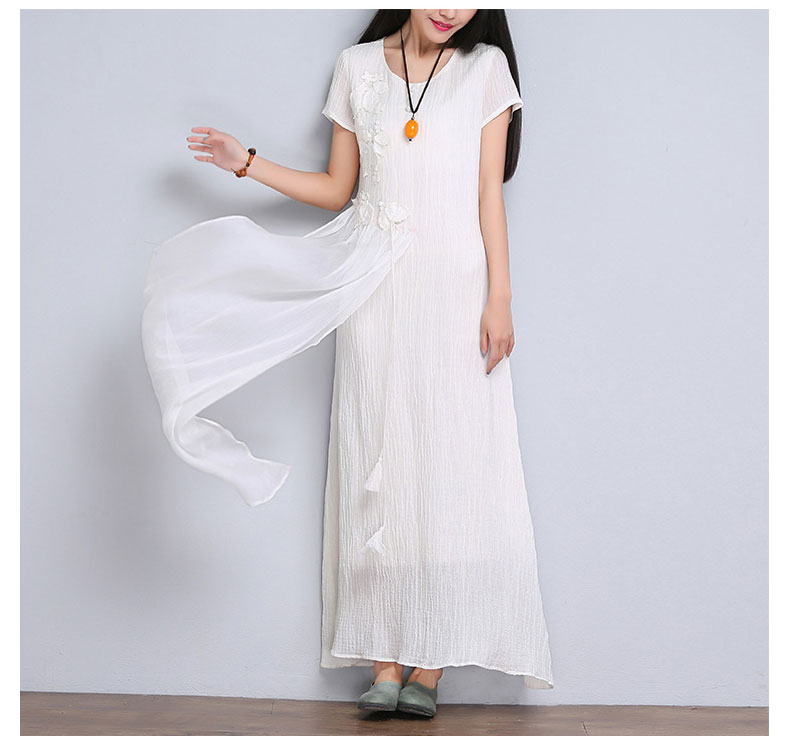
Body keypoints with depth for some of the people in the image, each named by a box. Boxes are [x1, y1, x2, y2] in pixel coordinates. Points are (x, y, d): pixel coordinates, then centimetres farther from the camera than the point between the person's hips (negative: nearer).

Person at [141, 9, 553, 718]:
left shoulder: (485, 68, 6)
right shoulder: (358, 67, 11)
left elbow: (490, 194, 2)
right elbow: (336, 188, 15)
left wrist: (500, 299, -5)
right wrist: (245, 162, 8)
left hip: (455, 289, -1)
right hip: (375, 293, 2)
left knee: (451, 461, -5)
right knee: (378, 461, -1)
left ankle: (430, 665, 1)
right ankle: (386, 662, 4)